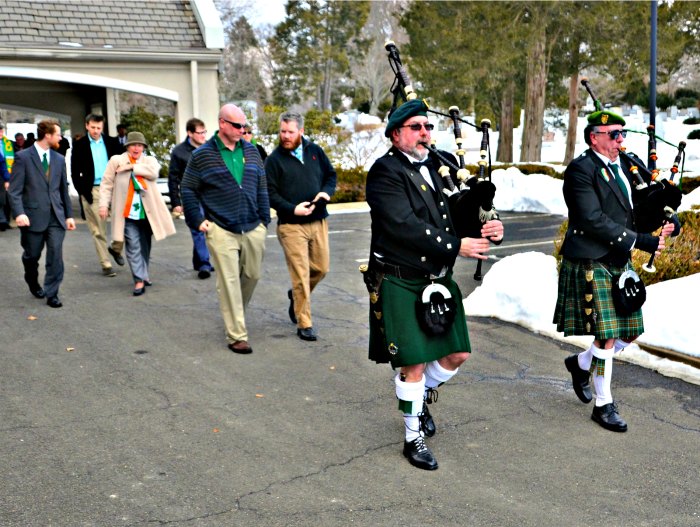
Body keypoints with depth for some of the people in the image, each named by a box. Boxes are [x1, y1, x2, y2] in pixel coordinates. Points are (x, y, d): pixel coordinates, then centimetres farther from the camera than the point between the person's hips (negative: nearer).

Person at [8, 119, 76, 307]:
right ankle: (33, 282, 39)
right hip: (33, 216, -3)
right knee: (32, 255, 11)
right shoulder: (23, 157, -4)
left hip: (56, 216, 3)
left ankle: (52, 294, 4)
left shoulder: (59, 159, 11)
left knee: (56, 255, -5)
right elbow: (15, 190, -8)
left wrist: (69, 215, 13)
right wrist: (19, 213, -21)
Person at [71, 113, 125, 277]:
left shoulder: (112, 142, 7)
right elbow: (75, 172, 1)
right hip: (92, 191, -2)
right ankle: (106, 264, 10)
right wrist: (83, 192, -6)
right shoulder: (79, 145, 2)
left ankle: (116, 248, 21)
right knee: (98, 230, 2)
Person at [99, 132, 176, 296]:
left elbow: (154, 172, -14)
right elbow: (106, 184, 3)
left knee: (145, 245, 12)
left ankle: (143, 274, 29)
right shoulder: (116, 161, 4)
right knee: (133, 246, -9)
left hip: (147, 212, 2)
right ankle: (139, 280, -7)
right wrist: (104, 204, -5)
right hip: (128, 212, -2)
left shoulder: (149, 160, 9)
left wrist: (132, 167, -15)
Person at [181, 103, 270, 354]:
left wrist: (264, 219, 12)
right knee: (229, 283, -5)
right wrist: (198, 220, -2)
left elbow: (261, 187, 15)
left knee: (253, 275, 12)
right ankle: (236, 336, 0)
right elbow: (187, 189, 4)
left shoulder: (251, 151, 10)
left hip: (253, 229, 5)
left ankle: (235, 315, 39)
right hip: (221, 231, -4)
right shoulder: (202, 155, -2)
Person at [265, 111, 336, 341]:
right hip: (291, 225, -4)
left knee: (321, 268, 11)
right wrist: (292, 209, -19)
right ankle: (304, 324, 6)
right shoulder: (274, 159, -3)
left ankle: (297, 296, 40)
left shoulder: (315, 151, 7)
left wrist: (326, 192, -5)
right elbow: (270, 193, -6)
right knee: (301, 275, -4)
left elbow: (331, 174, 16)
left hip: (318, 221, 4)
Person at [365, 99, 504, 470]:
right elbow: (405, 227, -22)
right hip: (400, 284, -7)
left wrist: (487, 230, -11)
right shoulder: (385, 172, -12)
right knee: (413, 365, 0)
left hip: (438, 282, 7)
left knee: (457, 355, 12)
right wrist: (456, 246, -21)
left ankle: (421, 396, 40)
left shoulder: (438, 166, 10)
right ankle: (413, 438, 18)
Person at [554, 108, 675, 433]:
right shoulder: (581, 170, -12)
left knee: (630, 332, 11)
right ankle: (603, 405, 11)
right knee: (607, 335, -4)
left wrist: (665, 226, -5)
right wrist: (641, 242, -21)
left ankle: (581, 363, 35)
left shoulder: (625, 166, 13)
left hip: (621, 263, 8)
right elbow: (594, 221, -21)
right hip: (592, 263, -8)